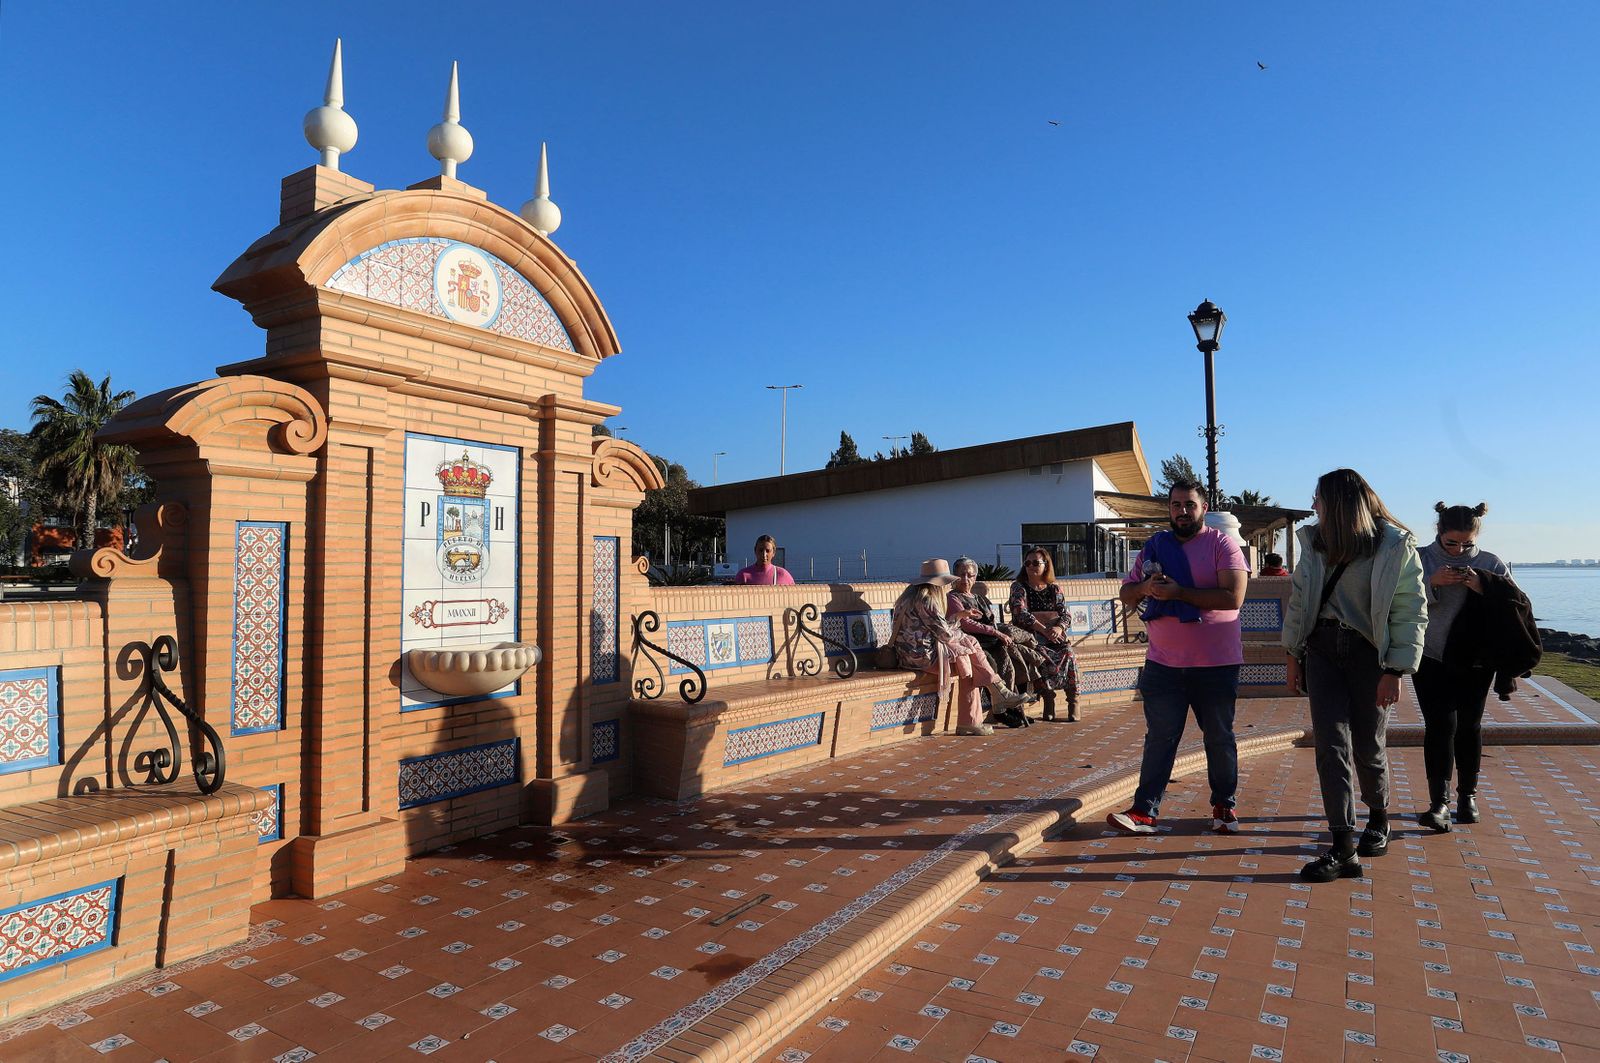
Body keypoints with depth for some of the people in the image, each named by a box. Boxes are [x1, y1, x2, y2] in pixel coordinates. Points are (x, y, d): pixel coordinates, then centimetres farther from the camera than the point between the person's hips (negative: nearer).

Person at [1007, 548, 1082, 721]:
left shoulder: (1055, 588, 15)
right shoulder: (1019, 587, 5)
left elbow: (1065, 613, 7)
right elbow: (1021, 613, -9)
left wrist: (1059, 628, -17)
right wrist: (1044, 630, -20)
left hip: (1055, 635, 2)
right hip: (1030, 636, -2)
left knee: (1069, 655, -27)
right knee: (1042, 657, -33)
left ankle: (1073, 701, -20)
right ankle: (1048, 700, -21)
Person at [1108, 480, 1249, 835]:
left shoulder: (1223, 545, -4)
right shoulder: (1154, 546, 9)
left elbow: (1233, 597, -17)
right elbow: (1126, 593, 11)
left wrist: (1178, 592, -20)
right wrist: (1145, 587, -11)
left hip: (1216, 663, -3)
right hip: (1163, 663, 3)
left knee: (1219, 738, 12)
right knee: (1159, 738, 3)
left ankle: (1224, 806, 27)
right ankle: (1144, 811, 5)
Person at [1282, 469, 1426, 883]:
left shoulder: (1396, 546, -8)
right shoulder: (1315, 542, 6)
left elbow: (1410, 613, -10)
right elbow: (1299, 599, 12)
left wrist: (1395, 671, -14)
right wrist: (1294, 654, 9)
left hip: (1369, 654, -3)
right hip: (1323, 648, 4)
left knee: (1368, 747, 9)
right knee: (1331, 746, -4)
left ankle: (1378, 820, 38)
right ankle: (1344, 849, -2)